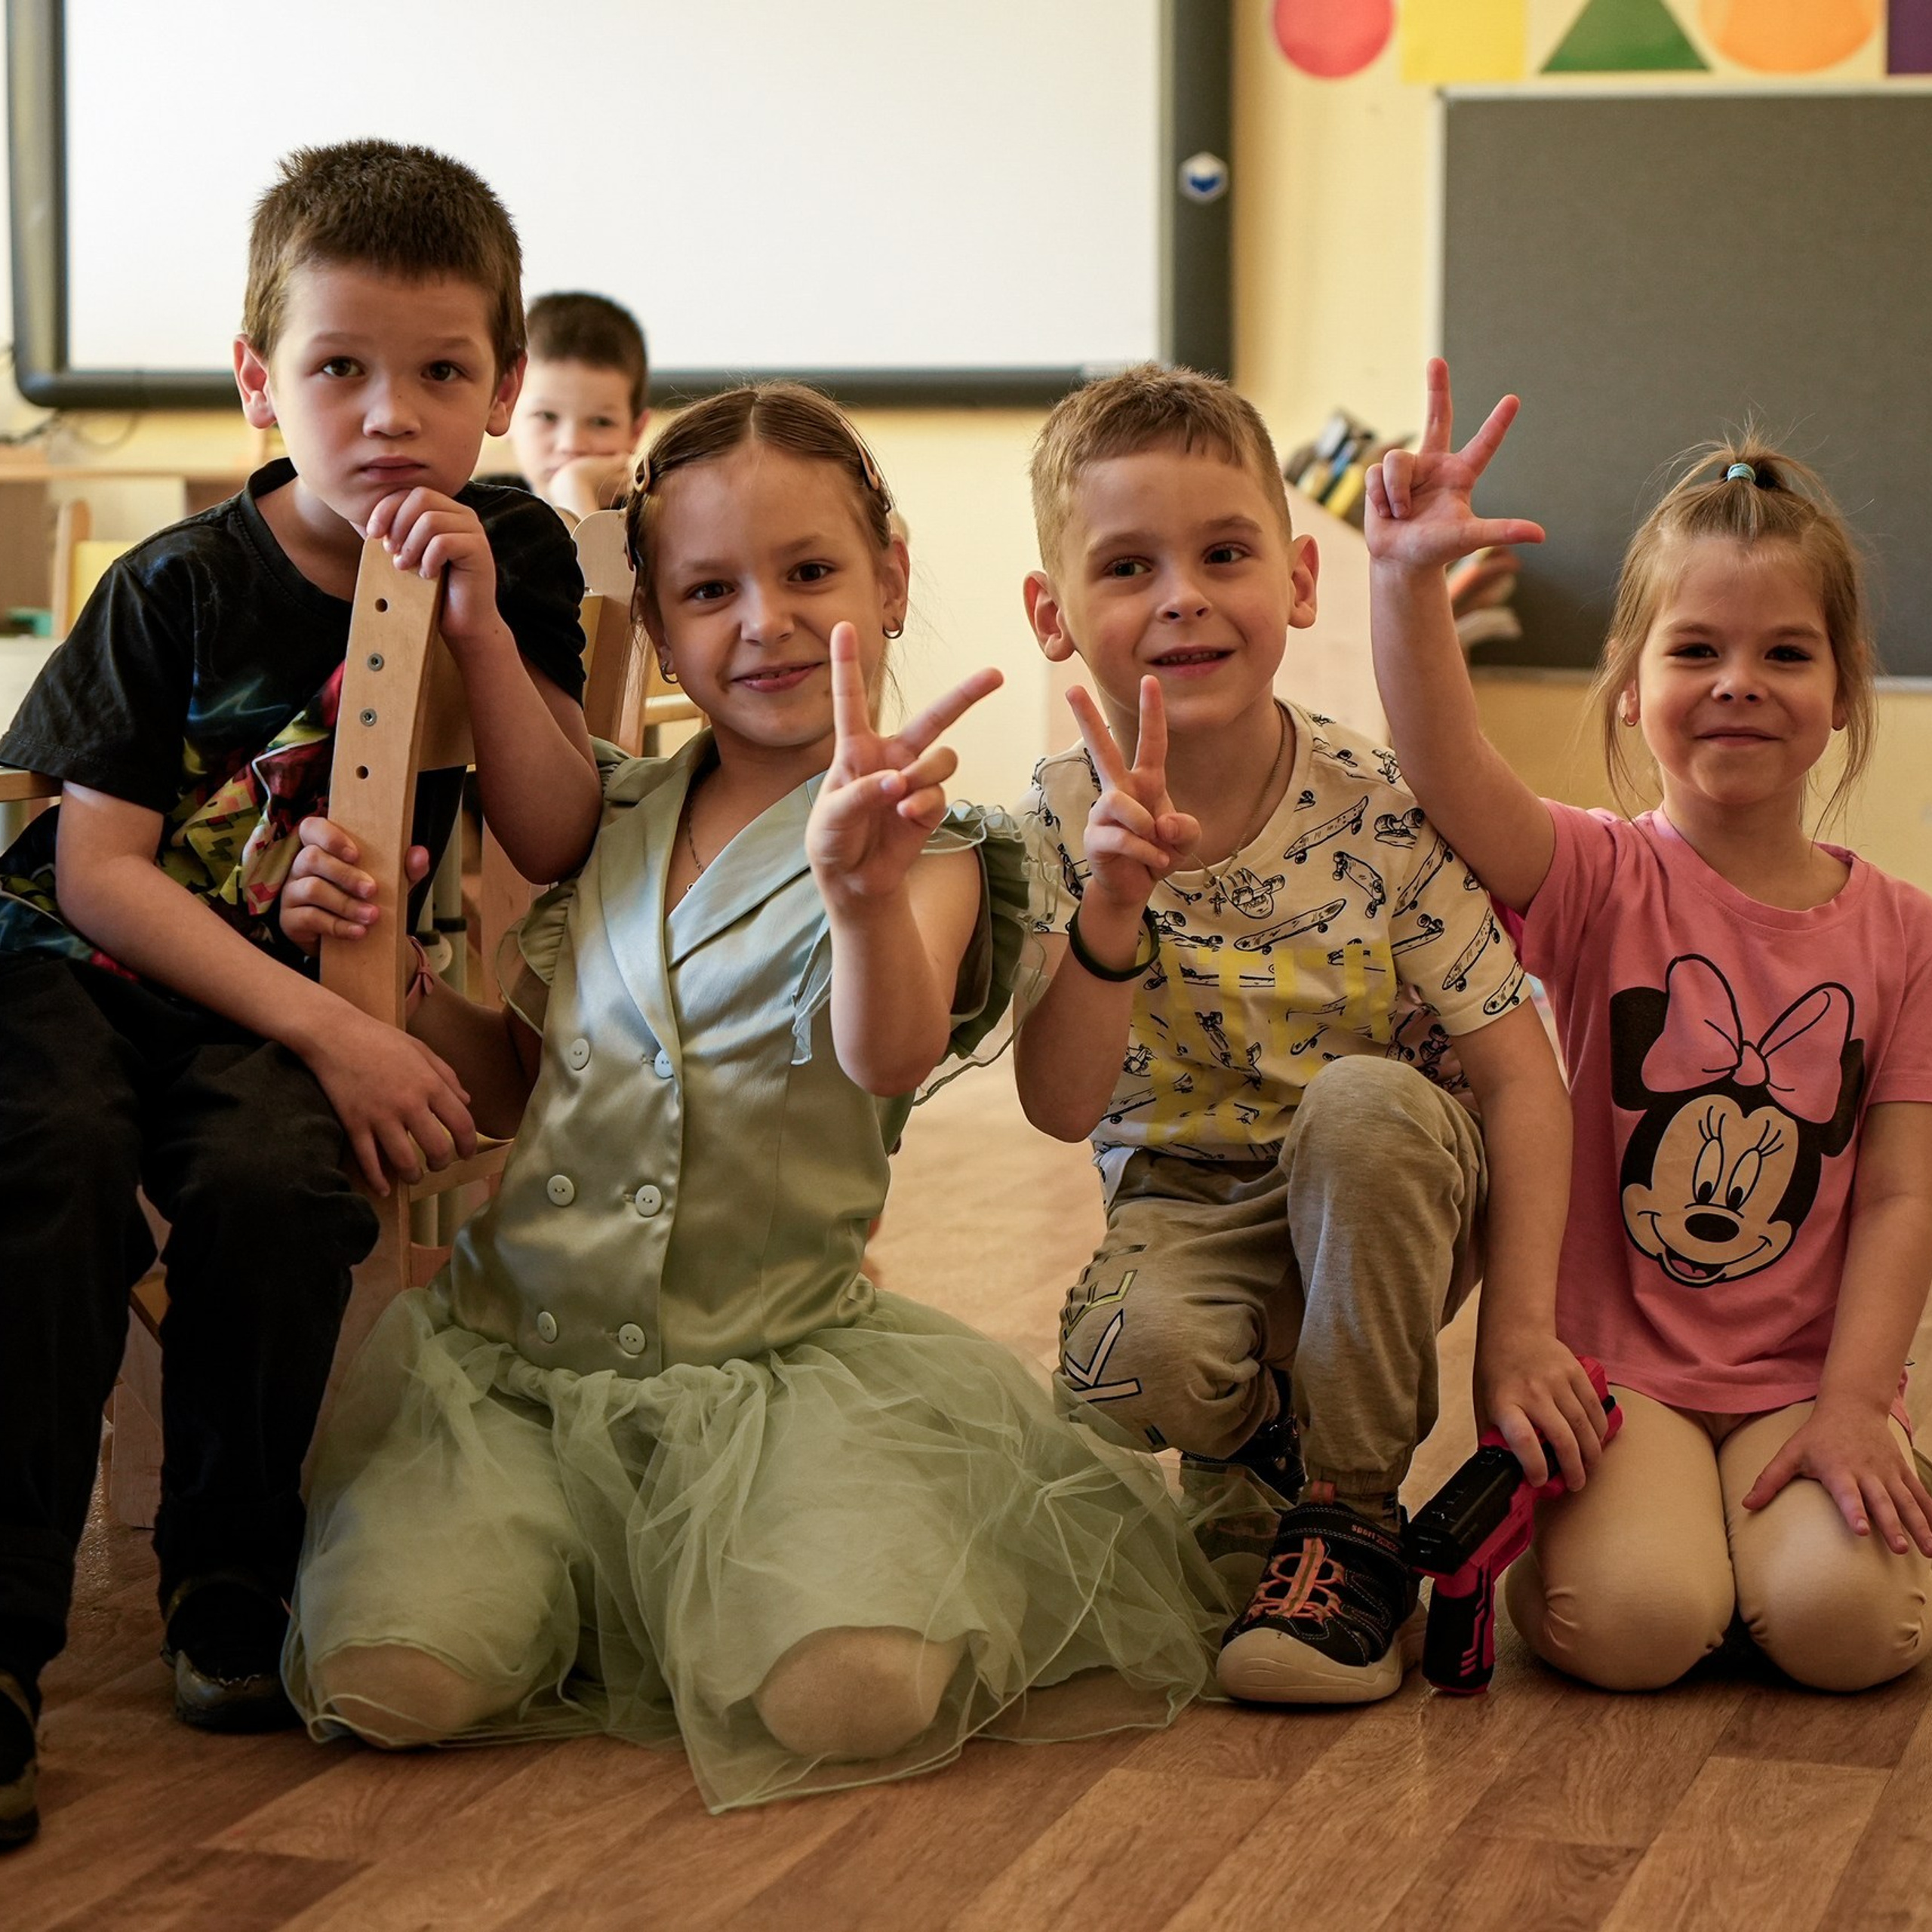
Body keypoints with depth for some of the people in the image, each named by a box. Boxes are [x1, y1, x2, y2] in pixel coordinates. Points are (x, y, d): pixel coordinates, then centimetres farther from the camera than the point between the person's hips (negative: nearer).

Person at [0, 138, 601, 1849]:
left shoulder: (513, 559, -1)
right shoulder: (180, 590, -10)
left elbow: (558, 846, -6)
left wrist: (477, 626, -19)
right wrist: (332, 1031, -21)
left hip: (299, 1002, 2)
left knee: (276, 1180, -30)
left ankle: (231, 1581, -8)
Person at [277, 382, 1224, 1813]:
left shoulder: (921, 846, -2)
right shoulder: (607, 822, 12)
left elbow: (890, 1059, -25)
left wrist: (864, 889, -47)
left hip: (778, 1358, -3)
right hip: (513, 1344, 3)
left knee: (853, 1692, -29)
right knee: (394, 1678, -22)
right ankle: (582, 1572, 9)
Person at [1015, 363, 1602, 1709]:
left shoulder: (1380, 814, -16)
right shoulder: (1066, 825, -12)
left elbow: (1519, 1075, -14)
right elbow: (1062, 1107, -21)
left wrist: (1522, 1329, -21)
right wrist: (1113, 912, -38)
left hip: (1391, 1198, 0)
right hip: (1190, 1211, 0)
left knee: (1364, 1100, -34)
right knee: (1129, 1358, -32)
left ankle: (1353, 1513, -15)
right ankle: (1272, 1453, 6)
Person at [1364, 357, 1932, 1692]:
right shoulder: (1601, 880, -2)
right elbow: (1452, 776, -24)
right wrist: (1409, 580, -40)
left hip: (1803, 1381, 2)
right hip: (1613, 1373, -2)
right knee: (1631, 1621, -26)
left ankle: (1772, 1516, 10)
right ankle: (1573, 1515, 8)